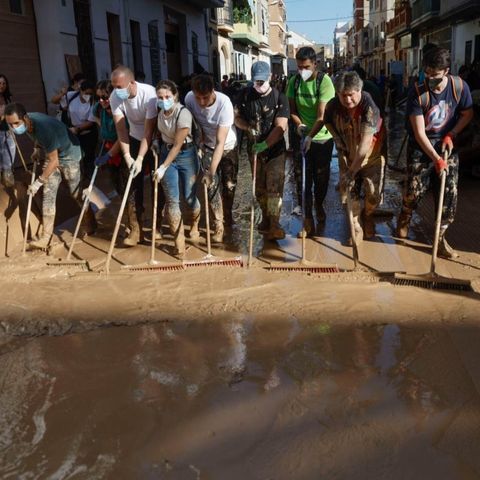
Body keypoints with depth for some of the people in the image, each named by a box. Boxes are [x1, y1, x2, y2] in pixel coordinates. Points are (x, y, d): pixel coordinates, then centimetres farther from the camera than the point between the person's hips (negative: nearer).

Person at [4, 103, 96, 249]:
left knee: (76, 193, 5)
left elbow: (54, 161, -32)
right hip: (52, 155, 7)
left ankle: (89, 221, 32)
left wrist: (38, 182, -28)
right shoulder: (27, 122, -15)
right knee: (48, 195, -1)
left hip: (68, 155, -7)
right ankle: (46, 237, -1)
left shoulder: (44, 127, -38)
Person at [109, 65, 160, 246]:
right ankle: (135, 229, 3)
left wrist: (140, 159, -31)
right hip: (134, 140, 3)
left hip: (155, 141, -3)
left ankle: (157, 226, 15)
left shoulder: (148, 94, -30)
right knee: (132, 184, -2)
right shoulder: (115, 97, -18)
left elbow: (149, 130, -29)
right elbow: (121, 128, -16)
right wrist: (127, 156, -25)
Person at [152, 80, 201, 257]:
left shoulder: (183, 114, -23)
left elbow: (178, 145, -21)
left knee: (189, 197, 3)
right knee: (172, 199, -2)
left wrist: (163, 167, -20)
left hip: (186, 155, -4)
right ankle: (179, 241, 5)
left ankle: (194, 226, 36)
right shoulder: (160, 111, -6)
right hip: (166, 152, 4)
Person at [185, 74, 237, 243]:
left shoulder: (224, 103, -35)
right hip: (207, 146, 2)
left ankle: (227, 216, 31)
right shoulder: (189, 98, -24)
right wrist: (199, 143, -9)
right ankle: (218, 224, 6)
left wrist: (211, 172, -39)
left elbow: (220, 142, -36)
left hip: (227, 146, -2)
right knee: (212, 185, -7)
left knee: (229, 185, 4)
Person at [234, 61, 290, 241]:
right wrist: (249, 128, -13)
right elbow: (237, 117, 7)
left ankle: (274, 225, -4)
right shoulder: (246, 94, 0)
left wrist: (264, 145, -27)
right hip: (254, 149, 4)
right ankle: (266, 218, 28)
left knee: (274, 187, -8)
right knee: (259, 187, 12)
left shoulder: (279, 98, -11)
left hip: (275, 149, -4)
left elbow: (280, 127, -18)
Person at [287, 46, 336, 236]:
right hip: (301, 137, 2)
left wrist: (310, 136, -32)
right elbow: (292, 110, 2)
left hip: (322, 138, -2)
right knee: (302, 177, 0)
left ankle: (319, 206, 36)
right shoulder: (294, 81, -4)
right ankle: (307, 215, 10)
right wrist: (299, 124, -17)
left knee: (321, 176, 11)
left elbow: (322, 115, -22)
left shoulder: (324, 81, -16)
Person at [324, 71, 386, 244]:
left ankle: (367, 216, 29)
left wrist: (352, 171, -34)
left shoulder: (369, 107, -29)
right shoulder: (332, 106, -16)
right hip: (348, 158, 3)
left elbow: (365, 144, -34)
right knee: (351, 194, 2)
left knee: (373, 194, -5)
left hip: (372, 156, -3)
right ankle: (357, 228, 21)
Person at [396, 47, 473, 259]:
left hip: (447, 147, 3)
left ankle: (440, 238, 12)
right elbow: (419, 133, -20)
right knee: (415, 190, -5)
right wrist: (435, 158, -25)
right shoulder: (417, 93, -19)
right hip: (421, 148, -2)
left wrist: (451, 134, -11)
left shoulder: (460, 87, -11)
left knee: (449, 194, -1)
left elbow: (467, 114, 5)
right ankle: (404, 219, 29)